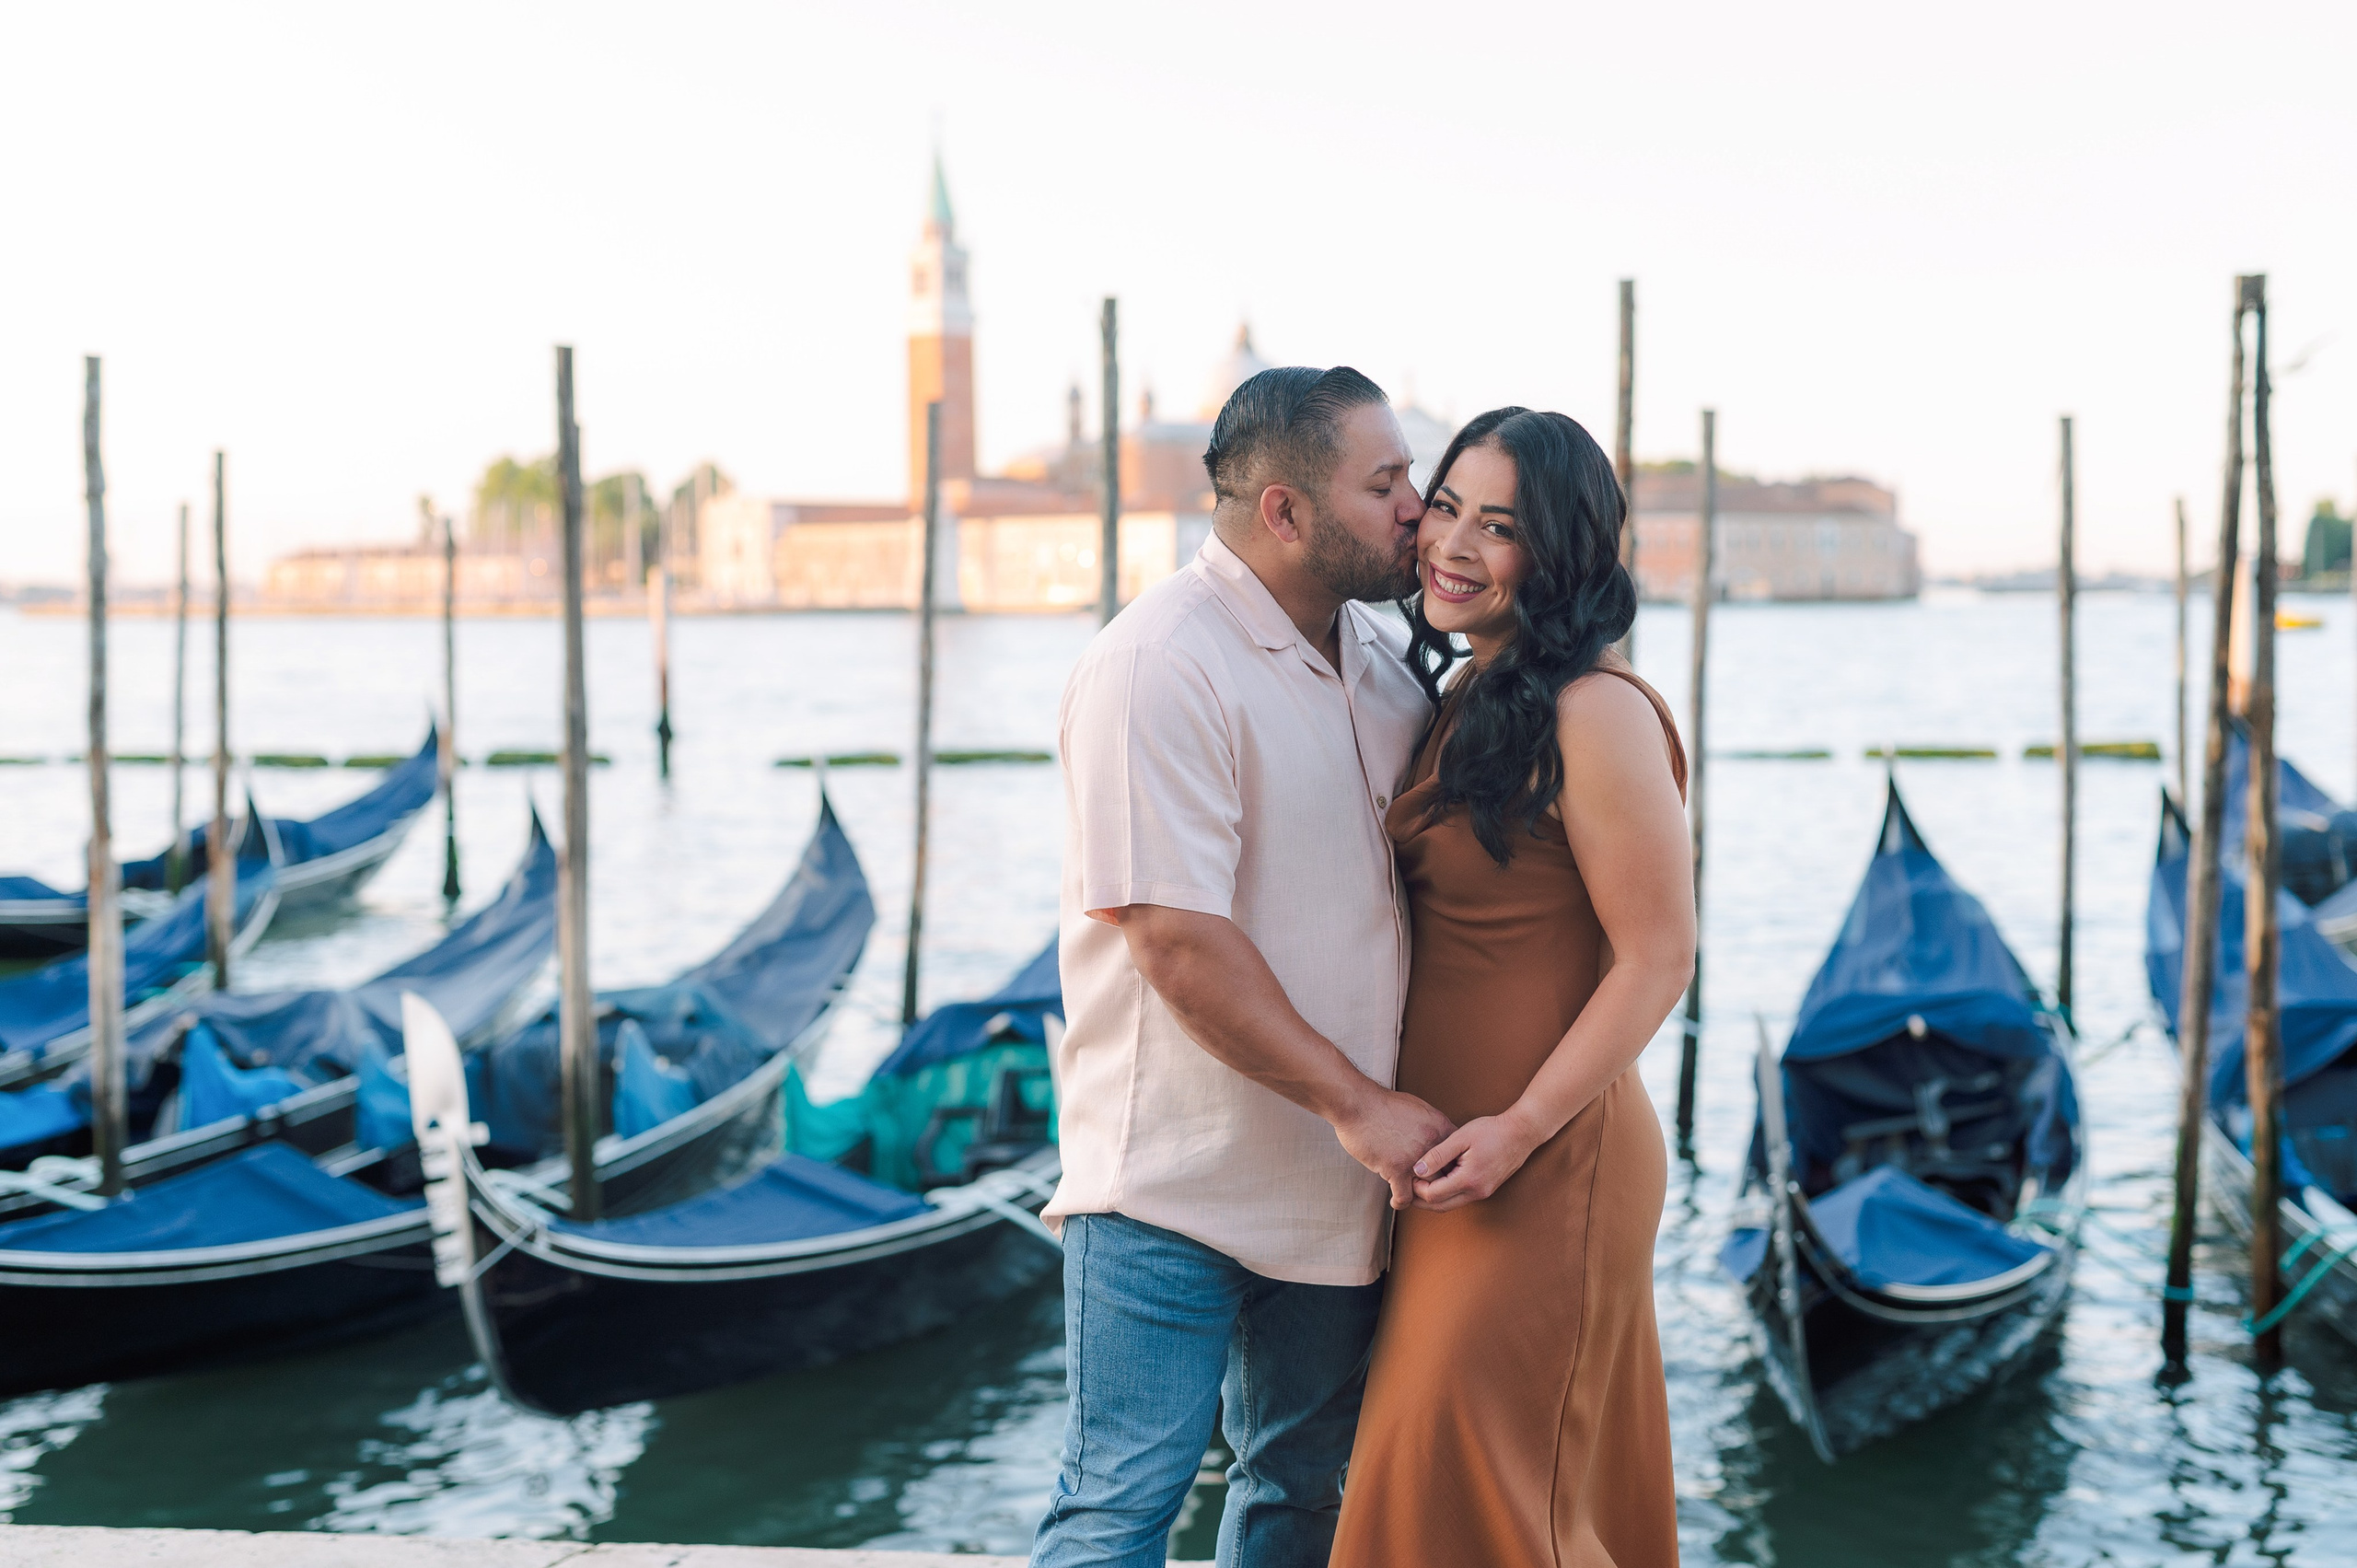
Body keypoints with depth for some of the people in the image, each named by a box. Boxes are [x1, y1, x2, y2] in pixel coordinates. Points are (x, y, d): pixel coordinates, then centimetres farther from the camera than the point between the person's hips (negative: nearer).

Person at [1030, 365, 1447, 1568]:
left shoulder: (1381, 654, 8)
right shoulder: (1159, 669, -17)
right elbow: (1178, 940, -22)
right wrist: (1356, 1102, -19)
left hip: (1338, 1182, 8)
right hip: (1172, 1187, -8)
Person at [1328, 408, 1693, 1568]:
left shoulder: (1596, 713, -17)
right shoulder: (1463, 699, 11)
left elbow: (1658, 959, -18)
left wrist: (1522, 1126, -19)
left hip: (1546, 1164, -9)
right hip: (1449, 1159, 9)